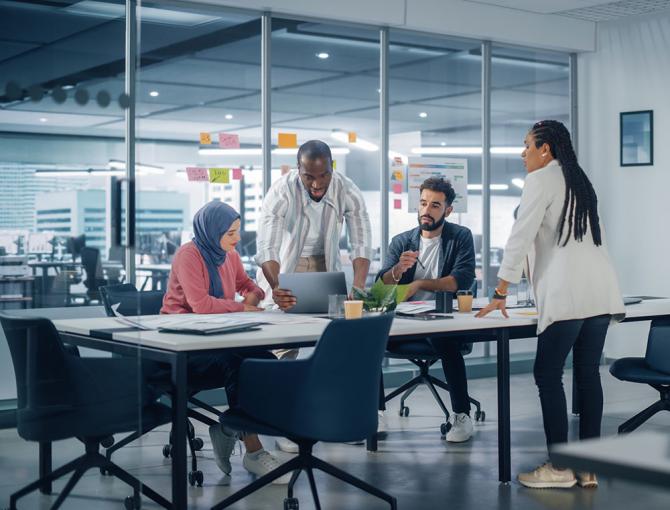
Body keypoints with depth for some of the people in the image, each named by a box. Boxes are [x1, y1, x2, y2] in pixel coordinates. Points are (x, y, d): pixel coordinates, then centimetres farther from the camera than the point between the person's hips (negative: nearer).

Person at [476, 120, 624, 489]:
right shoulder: (579, 180, 21)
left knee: (548, 375, 0)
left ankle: (559, 468, 2)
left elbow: (520, 237, -7)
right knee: (588, 375, 8)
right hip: (602, 291, 8)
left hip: (568, 294, -8)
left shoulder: (541, 179, -3)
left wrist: (499, 294, -4)